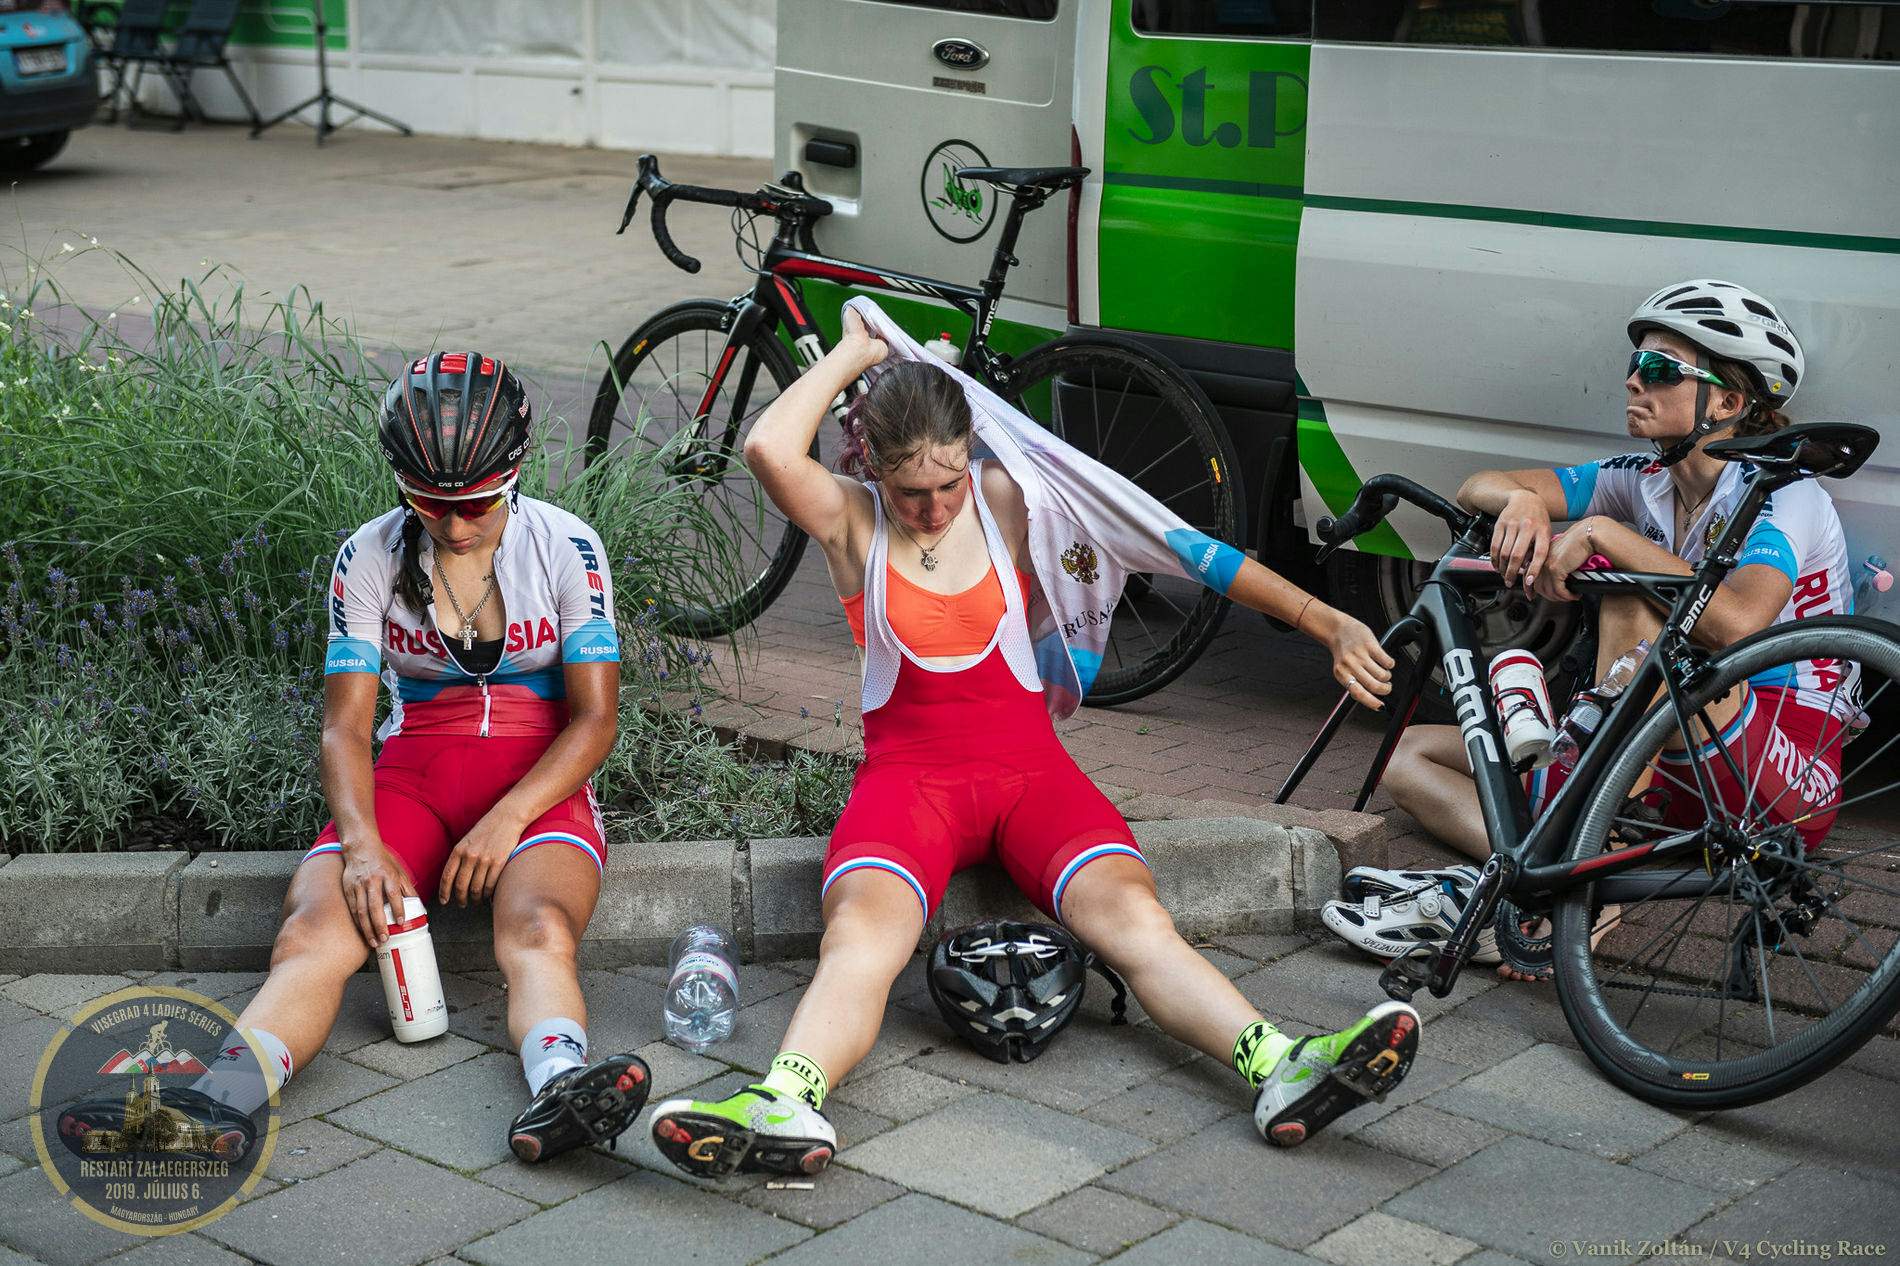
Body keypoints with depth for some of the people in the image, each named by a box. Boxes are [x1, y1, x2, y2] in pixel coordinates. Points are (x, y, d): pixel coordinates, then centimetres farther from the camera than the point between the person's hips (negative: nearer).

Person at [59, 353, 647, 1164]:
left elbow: (594, 718, -2)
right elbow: (345, 726, -2)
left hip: (537, 782, -2)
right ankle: (220, 1101, -53)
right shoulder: (370, 559, 2)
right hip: (411, 775, 2)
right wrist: (362, 844, -21)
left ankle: (559, 1089, -64)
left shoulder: (564, 548, -1)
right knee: (316, 930, -29)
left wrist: (506, 821, -17)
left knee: (538, 930, -36)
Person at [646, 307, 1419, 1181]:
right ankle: (786, 1107, -55)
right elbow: (769, 450, -22)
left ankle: (1282, 1070, -45)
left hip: (1028, 764, 1)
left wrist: (1324, 619, -1)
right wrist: (853, 351, -7)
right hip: (908, 771, -1)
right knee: (860, 936, -31)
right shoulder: (851, 519, 0)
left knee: (1133, 918, -26)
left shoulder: (1008, 499, 3)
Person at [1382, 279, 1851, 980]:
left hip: (1789, 783, -7)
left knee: (1631, 596, -31)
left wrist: (1602, 534, -29)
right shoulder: (1646, 482, 8)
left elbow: (1736, 622, -33)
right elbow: (1476, 488, 5)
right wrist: (1526, 502, -18)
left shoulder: (1784, 494, -11)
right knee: (1413, 755, -1)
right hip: (1680, 775, 8)